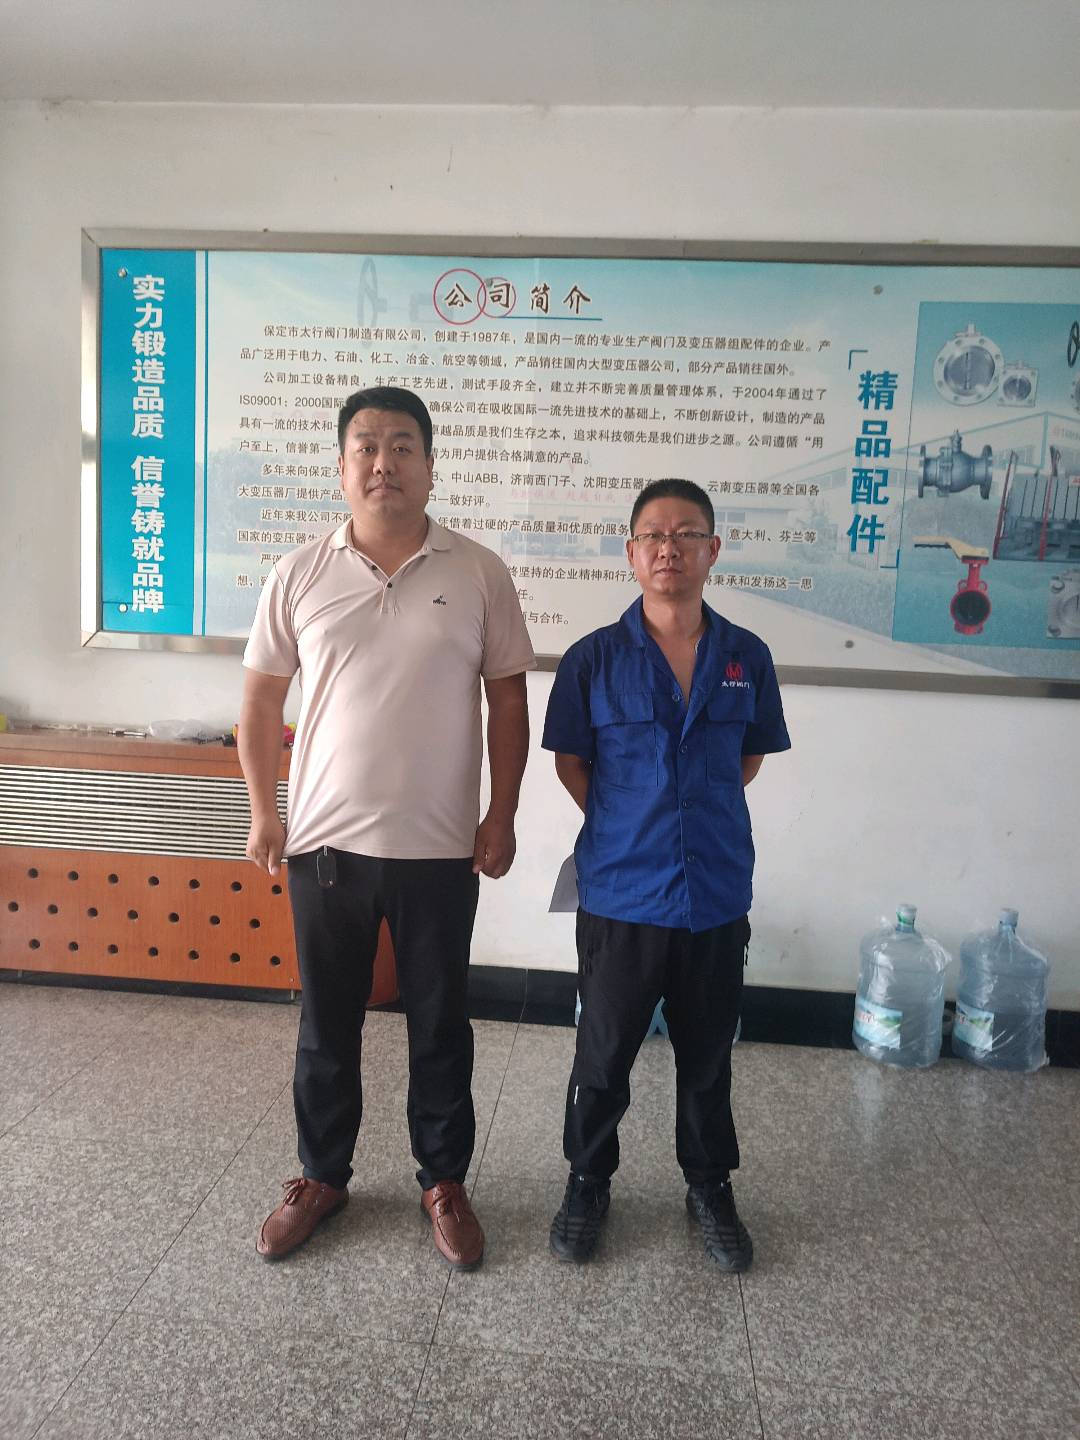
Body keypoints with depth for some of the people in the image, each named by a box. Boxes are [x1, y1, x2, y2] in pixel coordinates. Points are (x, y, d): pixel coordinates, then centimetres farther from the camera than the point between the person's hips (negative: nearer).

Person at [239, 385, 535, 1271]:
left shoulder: (479, 574, -3)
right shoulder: (299, 576, 0)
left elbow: (507, 700, 1)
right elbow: (261, 700, 7)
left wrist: (501, 817, -3)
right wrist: (264, 813, 3)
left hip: (440, 849, -1)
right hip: (324, 842, 1)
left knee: (440, 1023, 13)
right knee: (327, 1022, 16)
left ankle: (444, 1181, 33)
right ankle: (323, 1176, 37)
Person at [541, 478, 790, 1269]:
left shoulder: (748, 658, -1)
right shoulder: (594, 658, -7)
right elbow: (571, 762, 3)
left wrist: (699, 812, 5)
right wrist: (631, 827, 1)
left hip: (717, 897, 2)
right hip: (620, 897, -2)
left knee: (708, 1055, 18)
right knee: (603, 1055, 13)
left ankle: (711, 1185, 40)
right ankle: (589, 1182, 36)